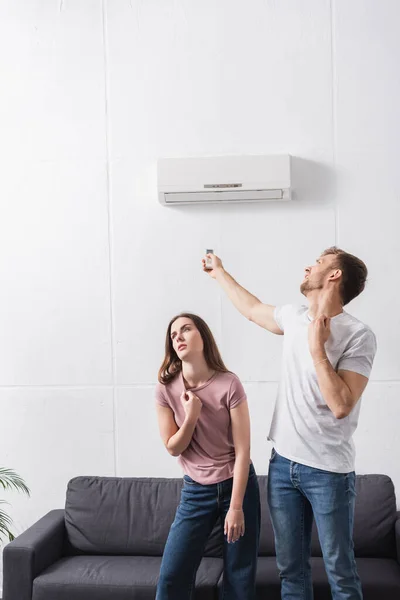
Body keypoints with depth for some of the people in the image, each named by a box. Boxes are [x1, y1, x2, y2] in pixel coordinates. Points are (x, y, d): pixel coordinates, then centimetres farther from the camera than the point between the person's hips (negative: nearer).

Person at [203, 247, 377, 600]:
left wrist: (317, 347, -22)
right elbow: (252, 309, 28)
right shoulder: (293, 317, 7)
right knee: (290, 568, 13)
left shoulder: (358, 335, -14)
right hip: (283, 463, 6)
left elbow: (340, 406, -22)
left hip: (328, 472, -6)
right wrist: (220, 273, 38)